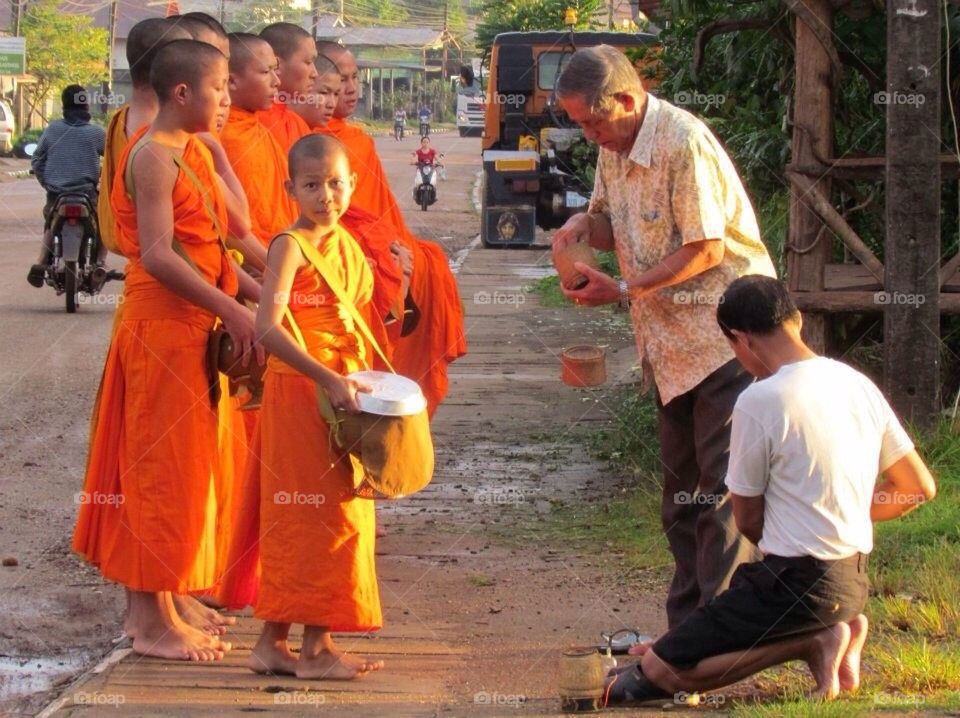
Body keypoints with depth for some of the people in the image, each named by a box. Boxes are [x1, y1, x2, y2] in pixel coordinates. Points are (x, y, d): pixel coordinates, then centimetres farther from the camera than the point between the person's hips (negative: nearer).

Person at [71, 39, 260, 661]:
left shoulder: (195, 153, 14)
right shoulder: (153, 156, -15)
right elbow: (157, 255, -23)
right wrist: (230, 309, -24)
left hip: (191, 329, 9)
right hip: (163, 325, -9)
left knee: (177, 468, 13)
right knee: (164, 468, -4)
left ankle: (152, 606, 20)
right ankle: (155, 622, 2)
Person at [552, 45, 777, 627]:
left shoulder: (684, 143, -21)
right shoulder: (615, 147, 7)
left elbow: (706, 249, -21)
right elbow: (613, 221, 19)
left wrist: (624, 292, -19)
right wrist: (582, 226, -5)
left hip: (727, 333, -9)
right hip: (672, 342, 9)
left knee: (722, 485, -9)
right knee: (682, 486, 13)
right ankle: (686, 628, 20)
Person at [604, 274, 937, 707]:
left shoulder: (758, 402, -15)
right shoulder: (858, 385, 5)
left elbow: (748, 519, -5)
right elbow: (920, 489, 12)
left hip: (796, 581, -8)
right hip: (855, 581, 8)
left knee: (657, 671, -5)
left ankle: (813, 643, -10)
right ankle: (836, 631, 4)